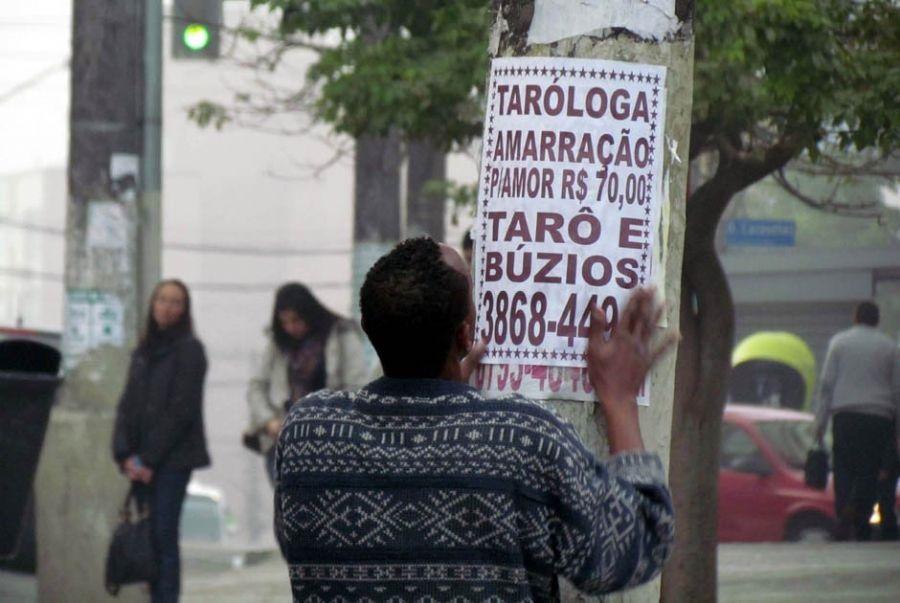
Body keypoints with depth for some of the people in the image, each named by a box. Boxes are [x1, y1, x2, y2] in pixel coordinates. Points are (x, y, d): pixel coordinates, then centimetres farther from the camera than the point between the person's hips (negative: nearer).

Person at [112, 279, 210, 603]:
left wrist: (148, 459, -11)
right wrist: (126, 455, -1)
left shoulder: (189, 349, -4)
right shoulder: (142, 351, 16)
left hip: (172, 459, -6)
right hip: (141, 461, 6)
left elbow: (181, 410, -10)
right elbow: (127, 405, 13)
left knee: (163, 536, -10)